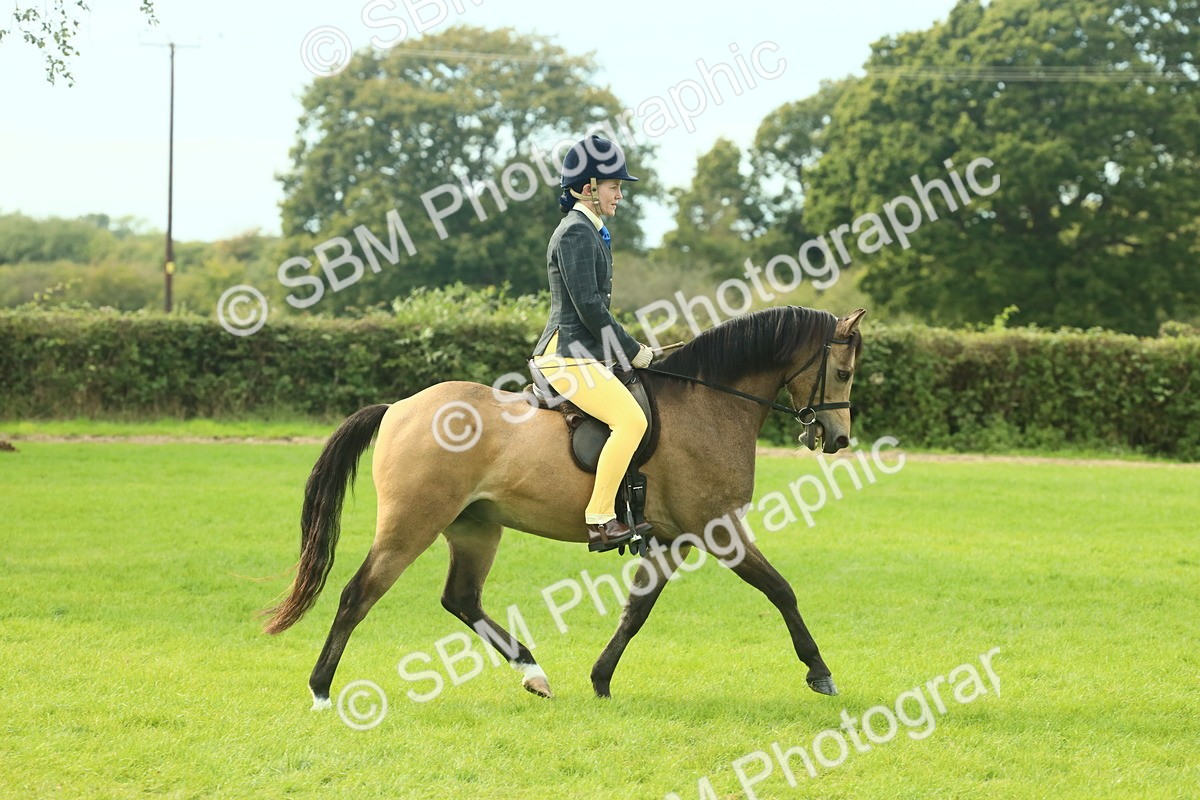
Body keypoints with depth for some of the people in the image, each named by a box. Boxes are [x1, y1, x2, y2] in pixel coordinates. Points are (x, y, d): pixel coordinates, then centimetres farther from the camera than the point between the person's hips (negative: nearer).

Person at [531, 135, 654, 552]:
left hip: (581, 353, 11)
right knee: (631, 420, -25)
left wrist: (631, 351, 15)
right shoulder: (576, 232, -12)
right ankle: (599, 521, -25)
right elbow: (589, 307, -18)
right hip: (567, 355, -11)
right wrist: (633, 353, -11)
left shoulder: (590, 231, 19)